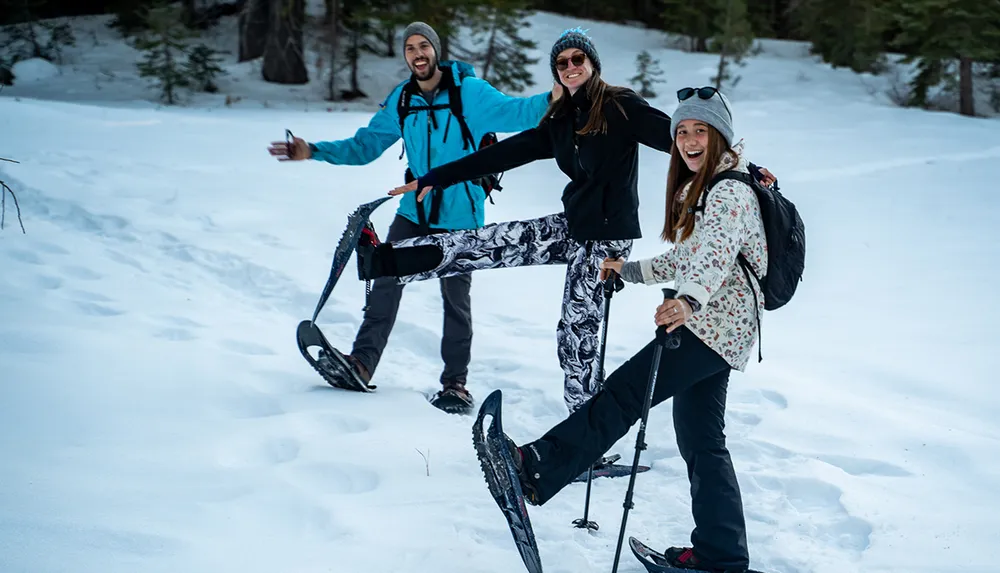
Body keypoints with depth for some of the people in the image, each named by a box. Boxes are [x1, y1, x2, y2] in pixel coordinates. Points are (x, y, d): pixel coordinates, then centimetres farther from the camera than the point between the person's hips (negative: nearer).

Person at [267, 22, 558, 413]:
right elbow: (366, 144, 10)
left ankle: (455, 382, 13)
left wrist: (550, 100, -41)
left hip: (459, 216, -4)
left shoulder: (470, 92, -11)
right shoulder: (400, 101, 3)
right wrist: (314, 152, 2)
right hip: (415, 211, 4)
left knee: (456, 298, 4)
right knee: (387, 282, -5)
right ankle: (362, 362, -2)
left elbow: (511, 112, -22)